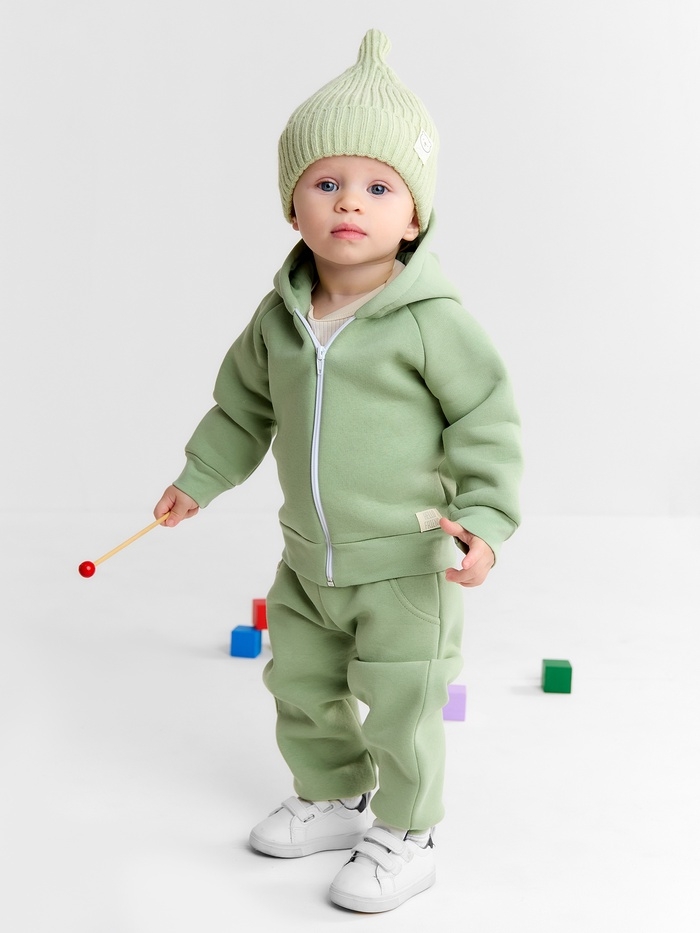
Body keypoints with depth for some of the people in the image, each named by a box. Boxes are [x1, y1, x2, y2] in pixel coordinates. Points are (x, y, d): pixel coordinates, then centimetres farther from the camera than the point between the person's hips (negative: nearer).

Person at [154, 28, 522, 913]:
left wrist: (484, 517, -24)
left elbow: (486, 423, -15)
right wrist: (200, 478, 21)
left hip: (405, 565, -6)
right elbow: (243, 406, 15)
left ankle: (404, 838, 26)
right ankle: (332, 801, 43)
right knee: (301, 688, 20)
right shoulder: (278, 316, 0)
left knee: (399, 710, 5)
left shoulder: (432, 321, -18)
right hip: (308, 560, 6)